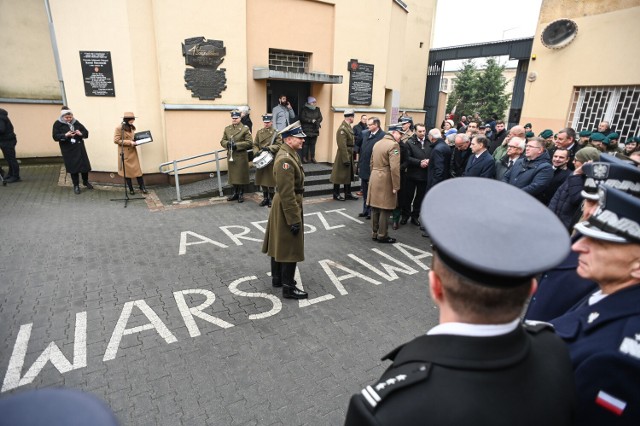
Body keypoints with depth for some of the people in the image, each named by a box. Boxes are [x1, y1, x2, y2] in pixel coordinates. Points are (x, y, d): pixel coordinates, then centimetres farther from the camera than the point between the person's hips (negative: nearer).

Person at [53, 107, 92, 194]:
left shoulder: (76, 122, 4)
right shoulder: (57, 124, -3)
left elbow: (86, 132, 7)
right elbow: (55, 137, -7)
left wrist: (81, 133, -16)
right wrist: (65, 135, -23)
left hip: (79, 148, 2)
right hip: (68, 150, -2)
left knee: (85, 164, 4)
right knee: (73, 167, 1)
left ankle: (86, 182, 27)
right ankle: (76, 186, 14)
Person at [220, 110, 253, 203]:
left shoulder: (245, 129, -4)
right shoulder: (227, 129, 11)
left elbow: (249, 142, -10)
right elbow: (222, 141, 12)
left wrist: (237, 145, -18)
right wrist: (227, 143, -11)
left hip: (241, 156, -4)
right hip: (230, 156, 4)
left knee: (241, 175, 1)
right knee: (233, 175, 11)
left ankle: (241, 194, 13)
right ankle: (235, 193, 24)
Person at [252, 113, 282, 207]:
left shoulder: (276, 133, -2)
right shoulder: (259, 132, 9)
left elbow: (279, 145, -9)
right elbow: (255, 145, 8)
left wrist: (269, 148, -21)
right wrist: (256, 152, -11)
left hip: (272, 160, -4)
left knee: (271, 180, 2)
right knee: (262, 179, 9)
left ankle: (271, 199, 14)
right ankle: (265, 198, 21)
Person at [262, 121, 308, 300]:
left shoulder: (289, 153, 9)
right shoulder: (285, 160, -24)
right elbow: (287, 194, -26)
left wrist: (295, 216, 22)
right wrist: (294, 220, -23)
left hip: (281, 207, 10)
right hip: (287, 208, -10)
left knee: (279, 244, 18)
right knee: (290, 249, -1)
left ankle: (277, 278, 32)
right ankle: (288, 288, 9)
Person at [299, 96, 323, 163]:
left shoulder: (317, 109, 12)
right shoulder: (304, 109, -2)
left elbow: (320, 117, 8)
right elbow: (302, 118, -11)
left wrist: (317, 121, -13)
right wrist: (311, 121, -15)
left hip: (315, 130, 4)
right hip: (306, 130, -4)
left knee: (313, 144, 4)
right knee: (305, 144, -2)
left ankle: (312, 158, 9)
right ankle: (304, 158, 3)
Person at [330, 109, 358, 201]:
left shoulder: (348, 126, 10)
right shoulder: (342, 129, -19)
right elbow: (342, 146, -23)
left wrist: (349, 157, 14)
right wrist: (345, 159, -23)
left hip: (349, 155, 10)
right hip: (344, 155, -10)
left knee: (349, 175, 15)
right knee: (340, 175, 2)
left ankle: (348, 194, 25)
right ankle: (336, 194, 14)